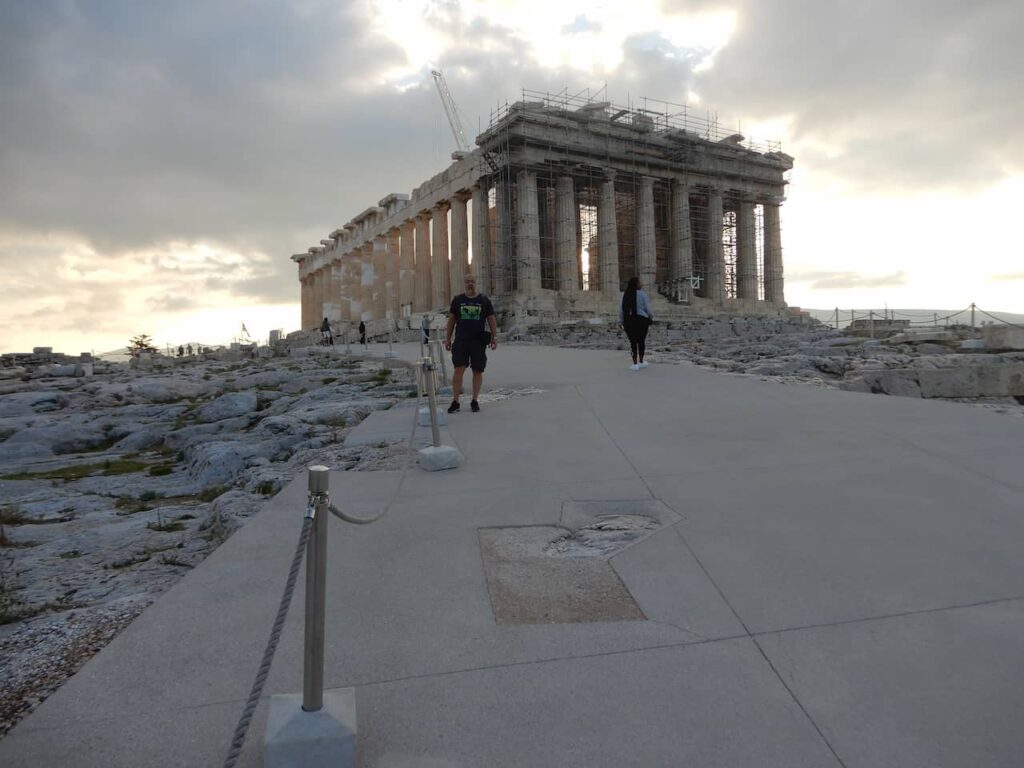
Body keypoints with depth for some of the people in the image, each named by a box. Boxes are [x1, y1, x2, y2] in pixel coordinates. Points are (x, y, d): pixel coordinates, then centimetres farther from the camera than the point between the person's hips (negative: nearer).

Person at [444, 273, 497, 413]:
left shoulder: (484, 300, 6)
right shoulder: (458, 300, 8)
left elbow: (491, 320, 6)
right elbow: (451, 319, 11)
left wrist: (494, 337, -3)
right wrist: (448, 338, 7)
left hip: (479, 341, 0)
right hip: (461, 341, 0)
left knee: (477, 371, 6)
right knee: (458, 369, -9)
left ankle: (475, 400, 18)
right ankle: (455, 401, -3)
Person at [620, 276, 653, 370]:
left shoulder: (625, 295, 3)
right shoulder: (642, 294, -6)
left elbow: (621, 310, 3)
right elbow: (648, 308, -4)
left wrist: (622, 322, 13)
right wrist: (651, 318, 13)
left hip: (628, 320, 2)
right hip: (641, 319, -2)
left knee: (633, 342, 5)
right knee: (641, 341, 13)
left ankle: (635, 364, 1)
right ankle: (641, 362, 21)